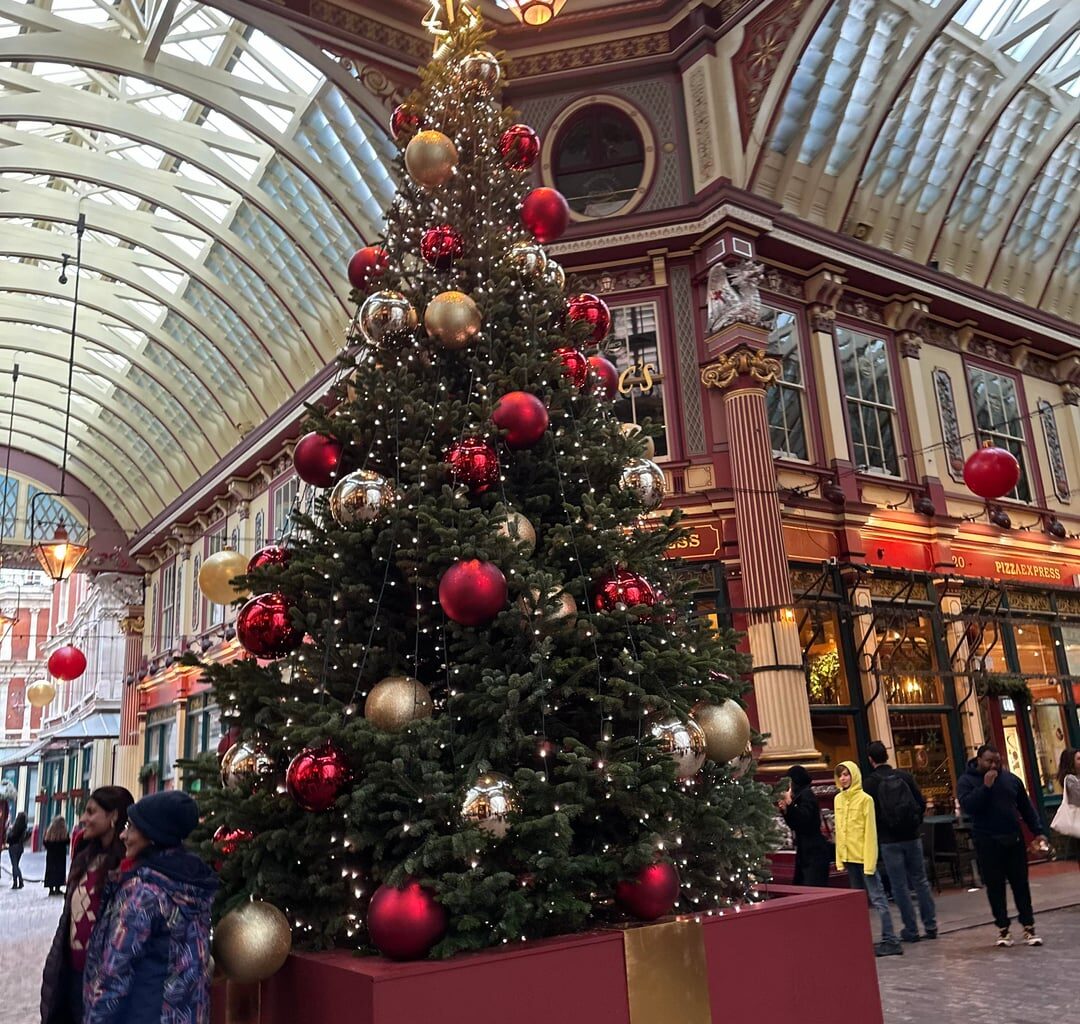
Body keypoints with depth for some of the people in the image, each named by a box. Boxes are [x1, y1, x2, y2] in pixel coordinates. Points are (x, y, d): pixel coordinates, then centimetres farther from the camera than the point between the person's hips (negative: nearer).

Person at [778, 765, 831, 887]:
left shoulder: (806, 795, -10)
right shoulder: (800, 796, 16)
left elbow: (804, 818, -22)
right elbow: (795, 825, 19)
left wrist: (790, 803, -23)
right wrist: (785, 810, 6)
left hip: (814, 853, -10)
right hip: (804, 852, 10)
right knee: (799, 889, 10)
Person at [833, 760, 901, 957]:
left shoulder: (865, 799, -10)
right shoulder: (838, 799, 8)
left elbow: (870, 831, -13)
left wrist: (870, 861, -16)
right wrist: (840, 858, 9)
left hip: (864, 857, -7)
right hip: (849, 857, 7)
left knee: (877, 898, -4)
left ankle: (890, 941, -1)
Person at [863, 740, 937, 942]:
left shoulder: (870, 783, -9)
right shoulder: (904, 776, 0)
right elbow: (922, 803, 2)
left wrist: (877, 834, 8)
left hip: (888, 840, -3)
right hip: (912, 837, 3)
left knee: (900, 886, 4)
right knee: (920, 881, 13)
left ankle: (911, 930, 8)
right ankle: (930, 925, 16)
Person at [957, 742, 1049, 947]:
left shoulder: (1010, 778, 7)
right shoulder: (967, 780, -4)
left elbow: (1026, 807, 13)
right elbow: (967, 806, -19)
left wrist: (1038, 832, 6)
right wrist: (986, 786, -20)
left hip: (1014, 839, 3)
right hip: (987, 843, -3)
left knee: (1021, 884, 4)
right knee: (995, 887, 2)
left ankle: (1029, 927, 11)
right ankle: (1003, 929, 12)